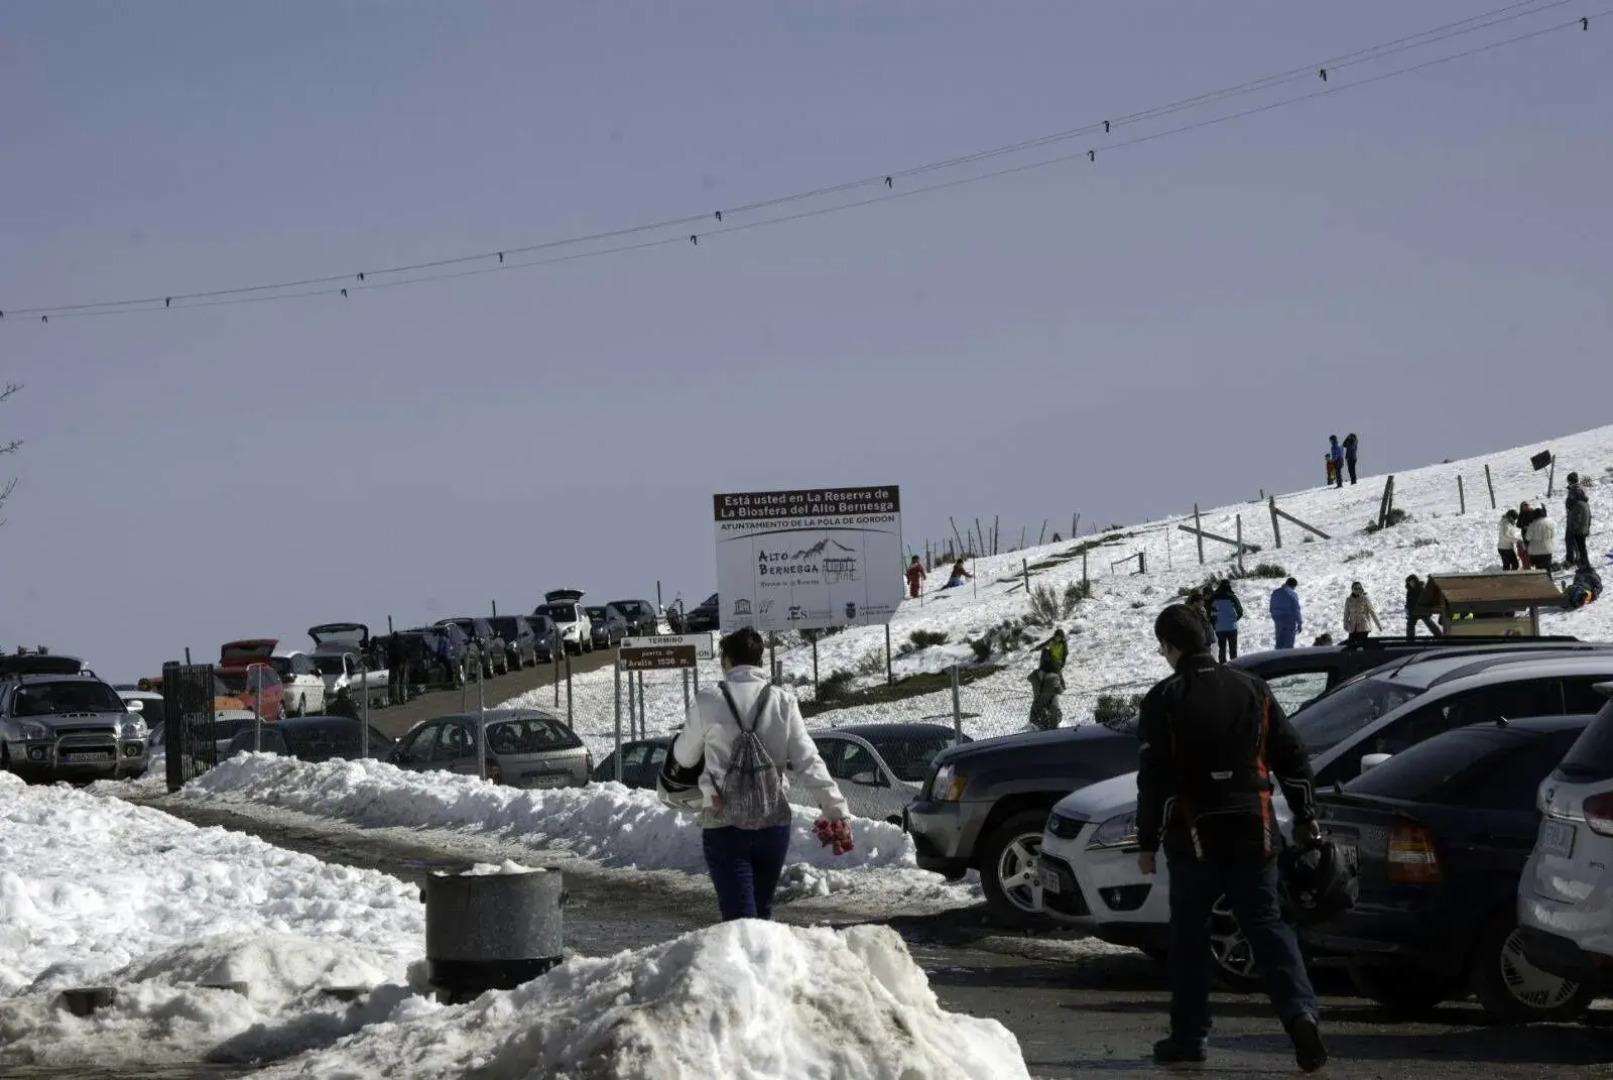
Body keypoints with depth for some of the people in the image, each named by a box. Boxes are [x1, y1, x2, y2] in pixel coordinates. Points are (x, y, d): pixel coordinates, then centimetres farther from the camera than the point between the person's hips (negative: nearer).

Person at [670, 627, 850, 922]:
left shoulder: (708, 702, -6)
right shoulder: (783, 702, 0)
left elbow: (684, 758, 8)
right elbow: (808, 762, -5)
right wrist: (837, 809, -4)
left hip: (723, 824, -3)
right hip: (774, 822, 3)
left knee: (739, 918, -7)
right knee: (762, 911, 21)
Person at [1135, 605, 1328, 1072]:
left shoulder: (1164, 700, -7)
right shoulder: (1251, 689, 7)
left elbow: (1154, 778, -9)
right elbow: (1292, 756, 9)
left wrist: (1148, 842, -3)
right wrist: (1305, 819, 15)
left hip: (1195, 837, -3)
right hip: (1253, 834, 3)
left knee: (1189, 933, 9)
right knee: (1268, 924, 2)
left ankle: (1190, 1036, 11)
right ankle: (1300, 1012, -18)